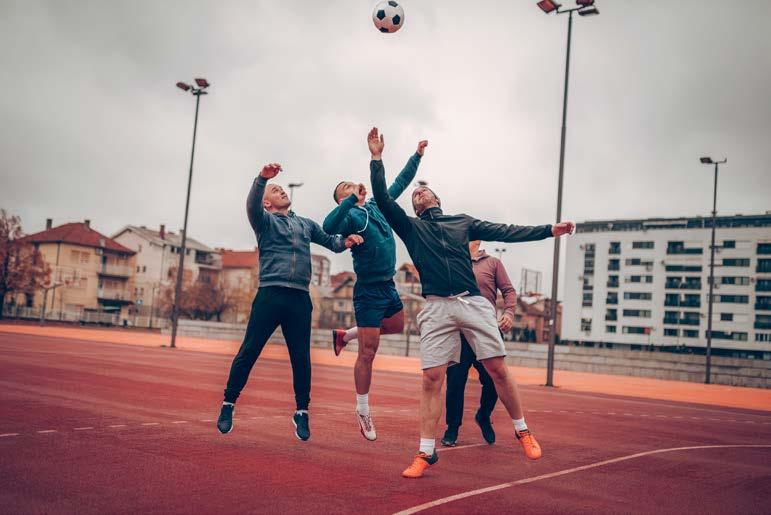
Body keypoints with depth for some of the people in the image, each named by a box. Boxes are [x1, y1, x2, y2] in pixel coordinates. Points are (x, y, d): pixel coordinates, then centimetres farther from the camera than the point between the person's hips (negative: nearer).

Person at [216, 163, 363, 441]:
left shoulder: (306, 224, 25)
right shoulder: (265, 221, 11)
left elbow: (330, 241, 23)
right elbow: (252, 205, -10)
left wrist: (345, 241, -1)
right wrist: (262, 177, -29)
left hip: (300, 299, 3)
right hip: (270, 295, -3)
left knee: (301, 358, 4)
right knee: (248, 352, -3)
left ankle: (302, 412, 15)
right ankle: (228, 404, 10)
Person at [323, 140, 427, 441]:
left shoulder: (377, 206, 12)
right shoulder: (350, 216, -11)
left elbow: (400, 183, 23)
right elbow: (328, 227, -33)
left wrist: (417, 156, 24)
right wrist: (352, 199, -34)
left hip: (388, 286, 8)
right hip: (369, 290, -8)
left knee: (397, 326, 28)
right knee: (368, 353, -4)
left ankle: (345, 335, 39)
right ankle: (363, 411, 9)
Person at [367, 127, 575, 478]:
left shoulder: (463, 222, 20)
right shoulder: (410, 226, 18)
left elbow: (505, 232, 15)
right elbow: (382, 199, 6)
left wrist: (549, 230, 9)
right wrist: (377, 158, 1)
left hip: (473, 302, 1)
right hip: (436, 307, -1)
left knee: (498, 369, -1)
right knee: (431, 379, -6)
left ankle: (522, 432, 17)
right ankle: (426, 453, 1)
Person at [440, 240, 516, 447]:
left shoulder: (493, 263, 10)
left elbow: (508, 290, 5)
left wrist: (508, 312, -11)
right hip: (458, 331, 1)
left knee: (493, 380, 0)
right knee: (455, 381, 0)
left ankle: (483, 417, 27)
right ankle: (452, 427, 16)